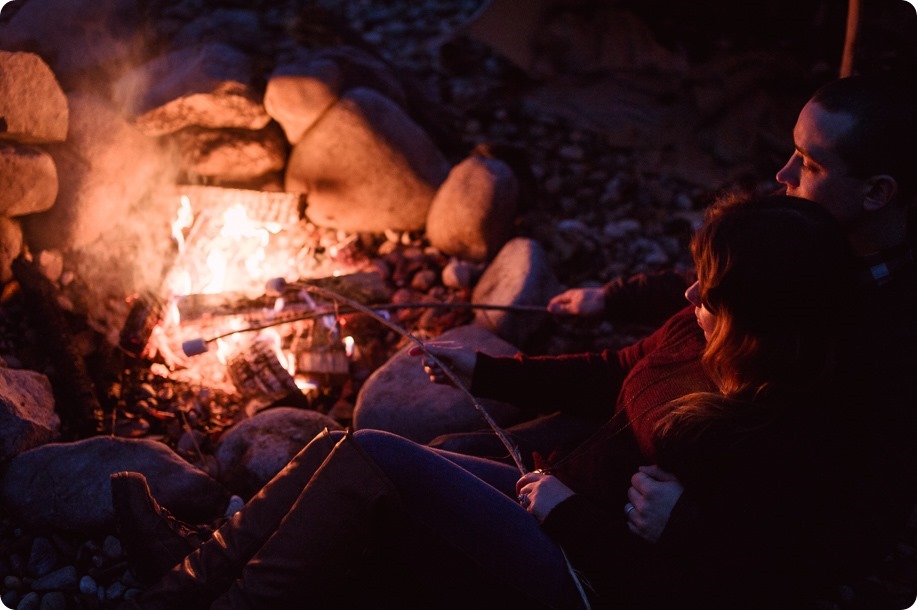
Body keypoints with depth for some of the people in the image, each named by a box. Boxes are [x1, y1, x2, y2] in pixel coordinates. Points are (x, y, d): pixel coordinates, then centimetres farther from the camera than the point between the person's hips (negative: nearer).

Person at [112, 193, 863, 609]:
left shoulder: (787, 448, -22)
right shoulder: (701, 336, 1)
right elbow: (610, 373, 18)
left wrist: (569, 516, -17)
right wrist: (485, 366, 21)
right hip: (554, 503, 8)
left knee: (374, 457, -23)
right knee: (342, 454, -7)